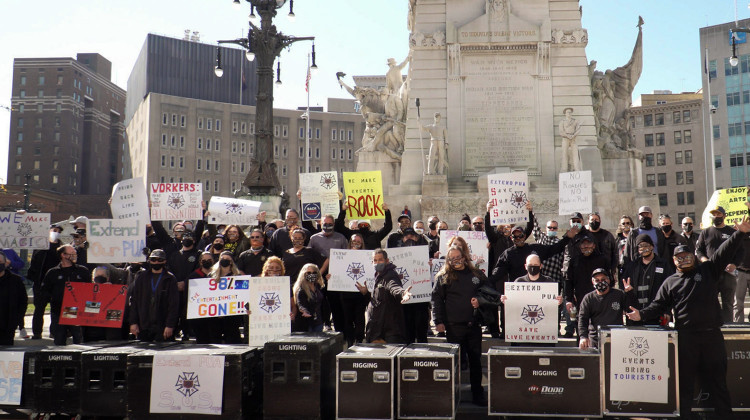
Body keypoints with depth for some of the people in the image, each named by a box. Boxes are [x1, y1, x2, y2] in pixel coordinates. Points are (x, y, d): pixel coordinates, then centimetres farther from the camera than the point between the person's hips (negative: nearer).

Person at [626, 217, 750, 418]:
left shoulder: (708, 270, 9)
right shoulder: (670, 282, 11)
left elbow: (725, 252, 1)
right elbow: (659, 305, 9)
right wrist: (642, 314, -7)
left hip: (712, 334, 0)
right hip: (685, 337, 0)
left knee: (717, 378, 9)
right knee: (684, 380, 5)